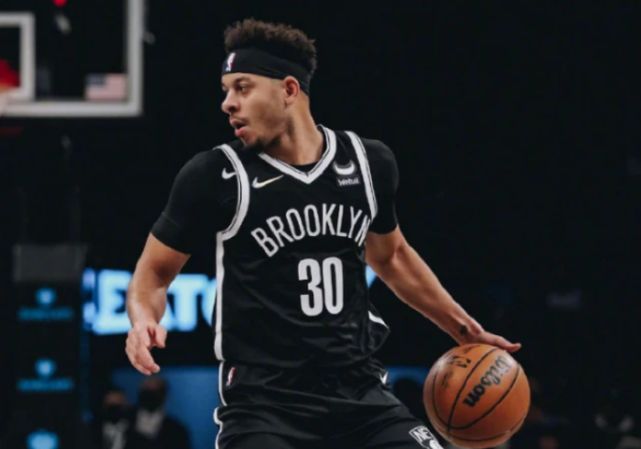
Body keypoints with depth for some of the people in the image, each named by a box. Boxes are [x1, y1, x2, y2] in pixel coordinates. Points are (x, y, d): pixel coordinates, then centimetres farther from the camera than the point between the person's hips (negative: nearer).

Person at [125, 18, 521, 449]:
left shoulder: (369, 163, 6)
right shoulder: (215, 176, -6)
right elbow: (155, 271, 4)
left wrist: (464, 329, 23)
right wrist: (144, 319, -18)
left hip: (359, 392, 4)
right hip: (265, 400, -4)